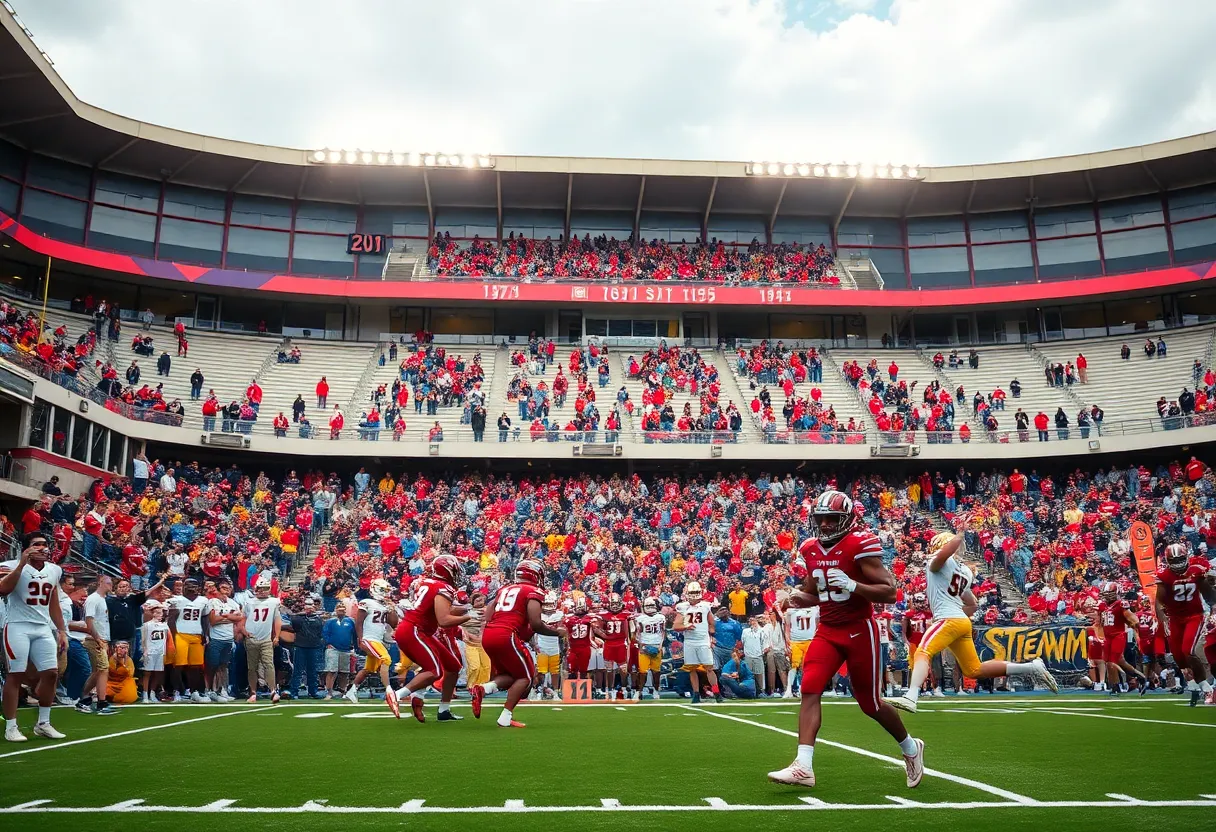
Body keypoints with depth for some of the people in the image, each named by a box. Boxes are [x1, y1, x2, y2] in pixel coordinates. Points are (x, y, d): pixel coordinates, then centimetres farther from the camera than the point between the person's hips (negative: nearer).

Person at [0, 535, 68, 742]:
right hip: (18, 627, -6)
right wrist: (22, 563, -26)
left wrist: (61, 631, 14)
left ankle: (43, 724, 14)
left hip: (43, 628, 6)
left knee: (51, 673, 2)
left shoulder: (54, 570, 12)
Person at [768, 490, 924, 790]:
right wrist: (800, 599, -2)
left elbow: (889, 593, -17)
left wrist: (853, 586, -31)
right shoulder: (811, 549, 5)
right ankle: (803, 767, -13)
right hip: (827, 631, 5)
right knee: (810, 690, -12)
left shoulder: (860, 544, -15)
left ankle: (910, 748, 35)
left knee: (870, 703, 7)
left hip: (859, 631, -5)